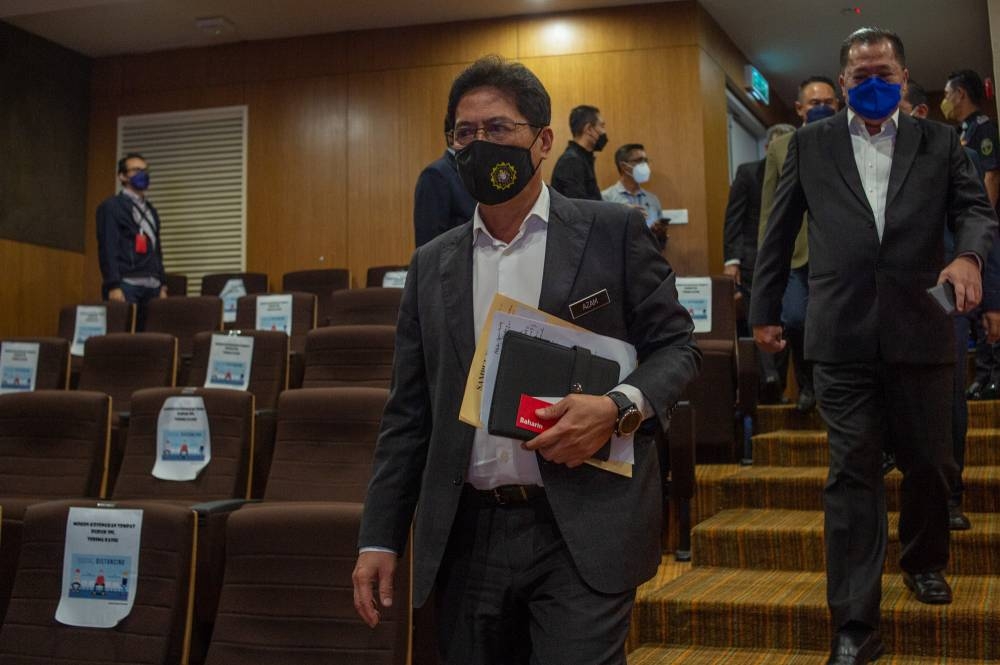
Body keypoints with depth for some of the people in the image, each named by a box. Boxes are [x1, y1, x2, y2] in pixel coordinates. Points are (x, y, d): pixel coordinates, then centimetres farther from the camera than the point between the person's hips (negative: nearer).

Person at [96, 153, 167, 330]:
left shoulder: (150, 210, 21)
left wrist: (162, 285, 14)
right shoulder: (111, 207, 1)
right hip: (126, 285, -6)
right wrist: (113, 286, -16)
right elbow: (108, 248, -8)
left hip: (151, 286, 6)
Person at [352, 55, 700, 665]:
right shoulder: (433, 264, 11)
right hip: (467, 538, 4)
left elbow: (677, 346, 3)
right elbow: (409, 412, 11)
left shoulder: (613, 232, 1)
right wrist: (380, 538, 7)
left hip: (584, 533, -3)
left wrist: (620, 407, -17)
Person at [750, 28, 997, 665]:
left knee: (930, 463, 13)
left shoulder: (940, 142, 10)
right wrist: (765, 310, 11)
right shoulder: (810, 144, 9)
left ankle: (924, 560, 42)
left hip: (921, 331, 1)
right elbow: (779, 232, 11)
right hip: (844, 336, -1)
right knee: (853, 475, 0)